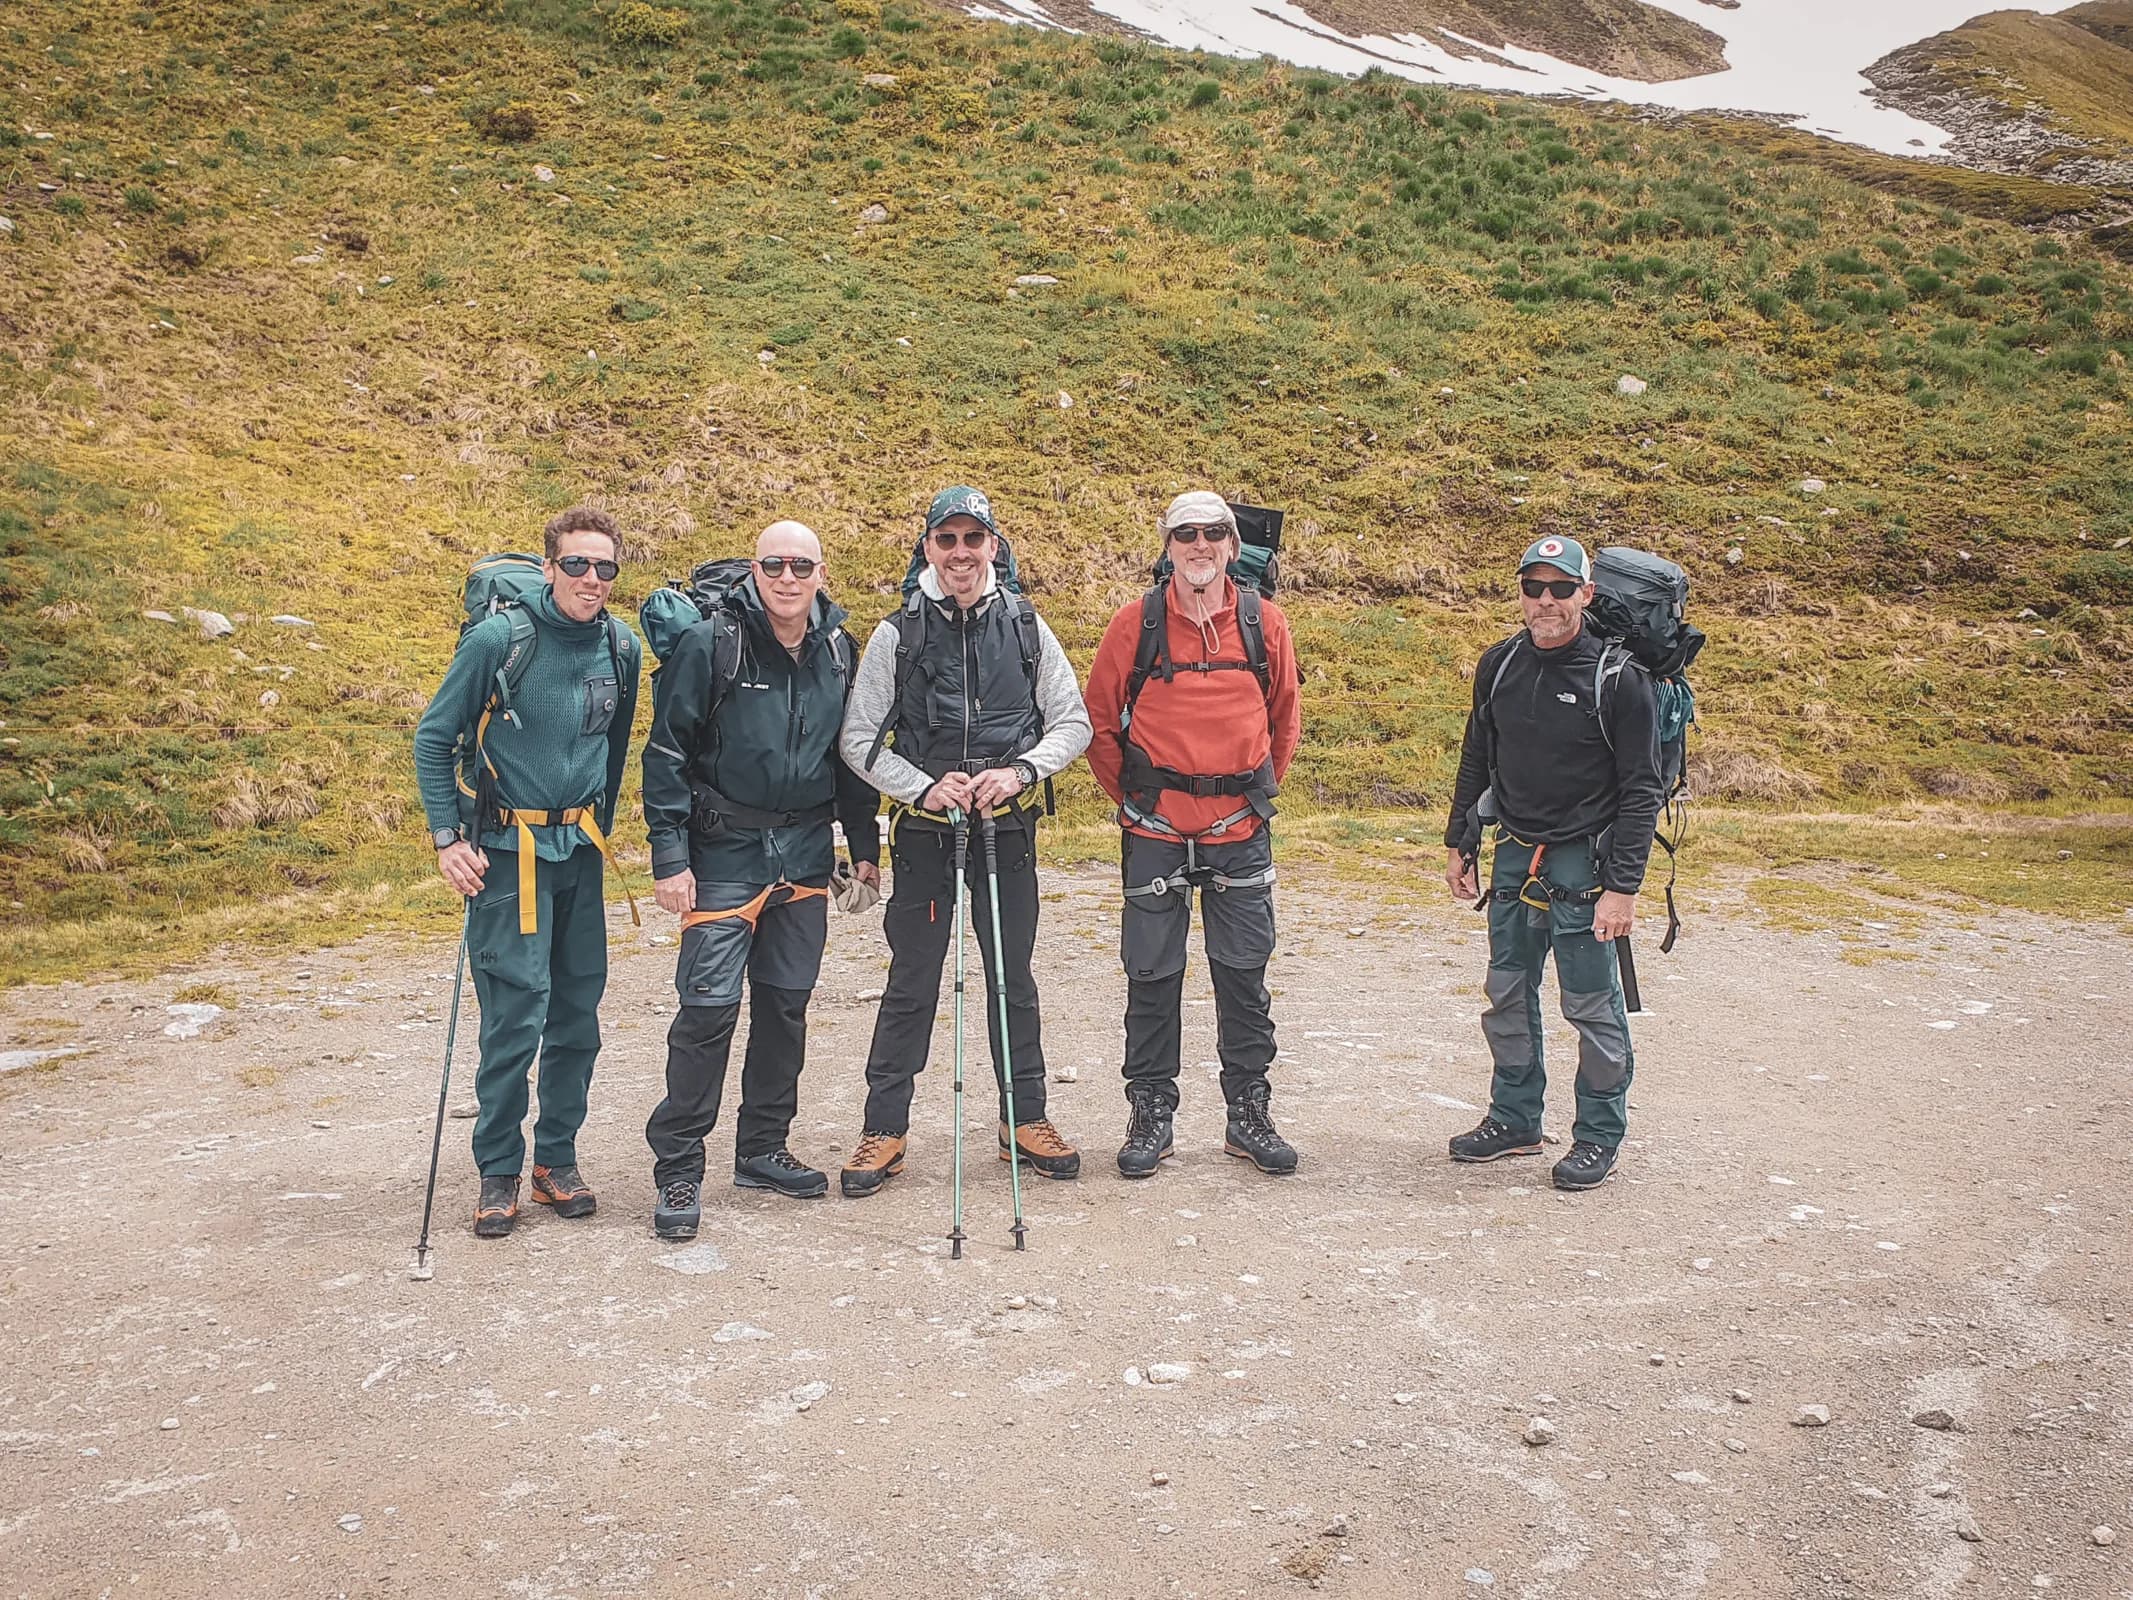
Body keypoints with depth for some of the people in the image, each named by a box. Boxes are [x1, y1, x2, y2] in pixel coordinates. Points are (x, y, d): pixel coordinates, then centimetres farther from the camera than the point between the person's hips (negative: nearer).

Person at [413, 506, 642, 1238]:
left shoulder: (620, 648, 2)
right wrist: (446, 838, -10)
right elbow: (433, 739, -4)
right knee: (515, 1014, -8)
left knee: (579, 1010, 8)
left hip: (581, 850, 5)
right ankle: (498, 1174, 6)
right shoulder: (498, 639, -12)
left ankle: (557, 1158, 22)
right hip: (509, 850, -5)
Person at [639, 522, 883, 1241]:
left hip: (805, 850, 5)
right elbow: (666, 752, -9)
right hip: (726, 851, -5)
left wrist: (865, 844, 14)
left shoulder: (837, 648, 5)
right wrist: (669, 856, -13)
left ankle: (762, 1149, 24)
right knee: (709, 1003, -9)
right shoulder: (710, 643, -10)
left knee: (786, 1001, 10)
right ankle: (677, 1167, 3)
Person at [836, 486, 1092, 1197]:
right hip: (924, 829, -1)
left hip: (1008, 825, 1)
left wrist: (1022, 770, -11)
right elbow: (860, 740, 0)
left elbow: (1072, 723, 6)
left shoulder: (1026, 628, 4)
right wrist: (923, 788, -13)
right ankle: (884, 1128, 13)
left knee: (1013, 976, 10)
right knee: (911, 980, 3)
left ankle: (1026, 1118, 23)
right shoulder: (897, 635, 0)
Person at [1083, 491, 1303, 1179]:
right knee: (1152, 974, 5)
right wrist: (1128, 794, 5)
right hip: (1156, 831, -1)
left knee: (1243, 973, 8)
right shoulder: (1137, 622, -3)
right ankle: (1150, 1115, 18)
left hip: (1240, 832, 1)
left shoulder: (1265, 622, 3)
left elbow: (1284, 718, 16)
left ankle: (1249, 1115, 20)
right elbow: (1098, 717, 5)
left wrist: (1259, 791, 13)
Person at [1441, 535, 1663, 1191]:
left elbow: (1641, 790, -12)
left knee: (1593, 1008, 3)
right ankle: (1514, 1120, 29)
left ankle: (1599, 1135, 18)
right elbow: (1476, 761, 15)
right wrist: (1459, 844, 14)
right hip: (1514, 855, 6)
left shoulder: (1617, 677, -12)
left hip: (1584, 864, -5)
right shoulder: (1500, 664, 4)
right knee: (1507, 997, 14)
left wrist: (1623, 886, -16)